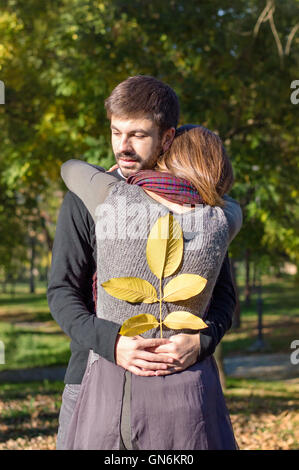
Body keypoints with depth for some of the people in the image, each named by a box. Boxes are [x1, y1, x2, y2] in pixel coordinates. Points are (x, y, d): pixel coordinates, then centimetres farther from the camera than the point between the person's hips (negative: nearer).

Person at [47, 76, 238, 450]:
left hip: (175, 376, 1)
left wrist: (201, 341, -18)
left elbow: (222, 291, 3)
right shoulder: (86, 199, -1)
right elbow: (61, 292, -4)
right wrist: (110, 342, -21)